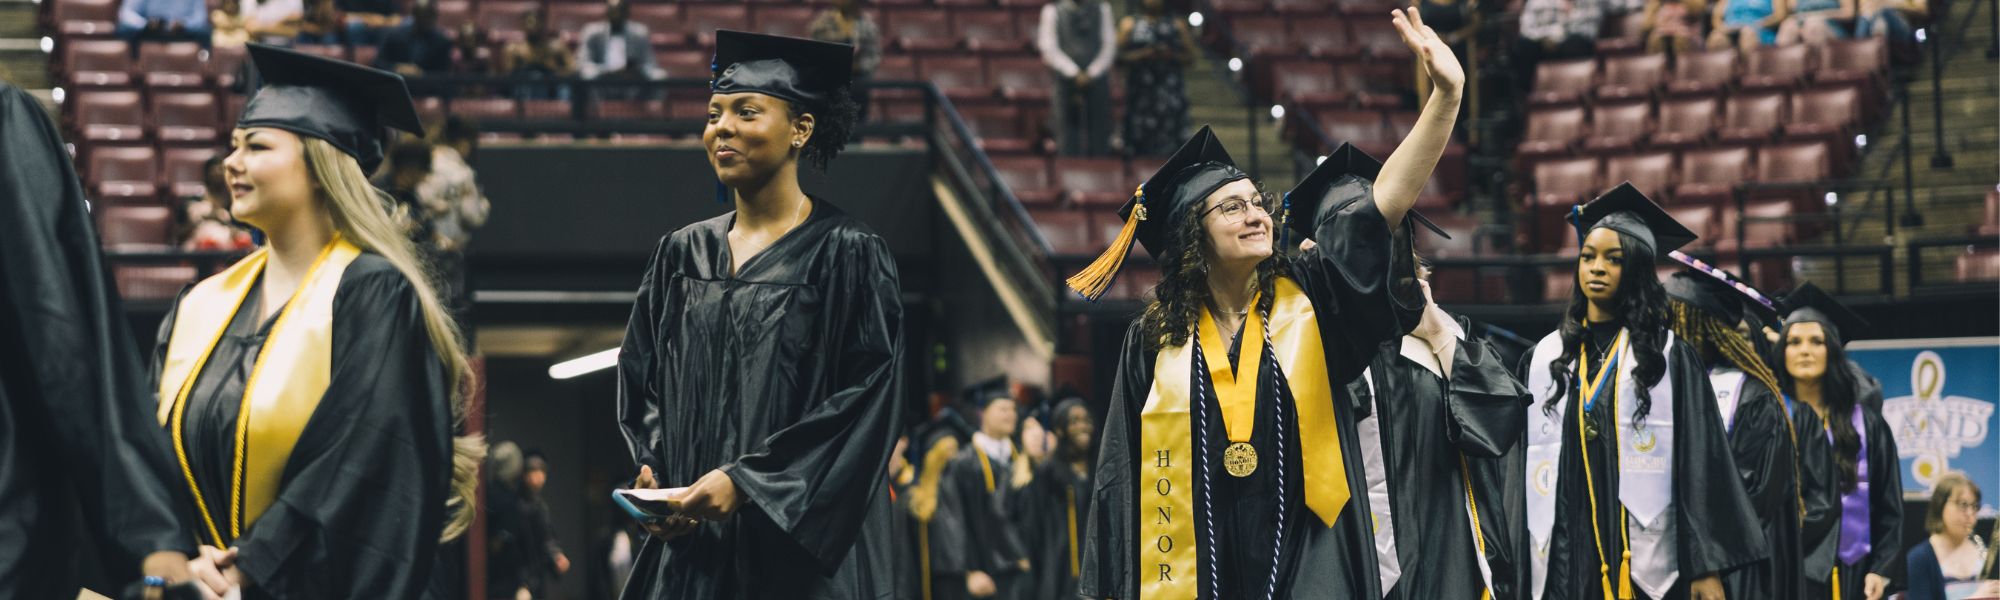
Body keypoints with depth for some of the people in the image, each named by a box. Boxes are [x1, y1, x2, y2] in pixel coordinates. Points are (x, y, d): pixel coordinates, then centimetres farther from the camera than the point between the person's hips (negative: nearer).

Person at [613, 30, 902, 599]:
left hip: (797, 546, -5)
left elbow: (866, 400, -12)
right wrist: (651, 470, -5)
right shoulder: (682, 253, 11)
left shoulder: (847, 254, -5)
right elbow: (639, 380, 14)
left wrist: (744, 479, -17)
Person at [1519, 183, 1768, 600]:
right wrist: (1517, 564, 5)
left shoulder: (1670, 358, 2)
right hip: (1566, 560, 3)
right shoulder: (1546, 359, 12)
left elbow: (1701, 466, -2)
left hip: (1645, 562, -2)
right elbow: (1528, 461, 11)